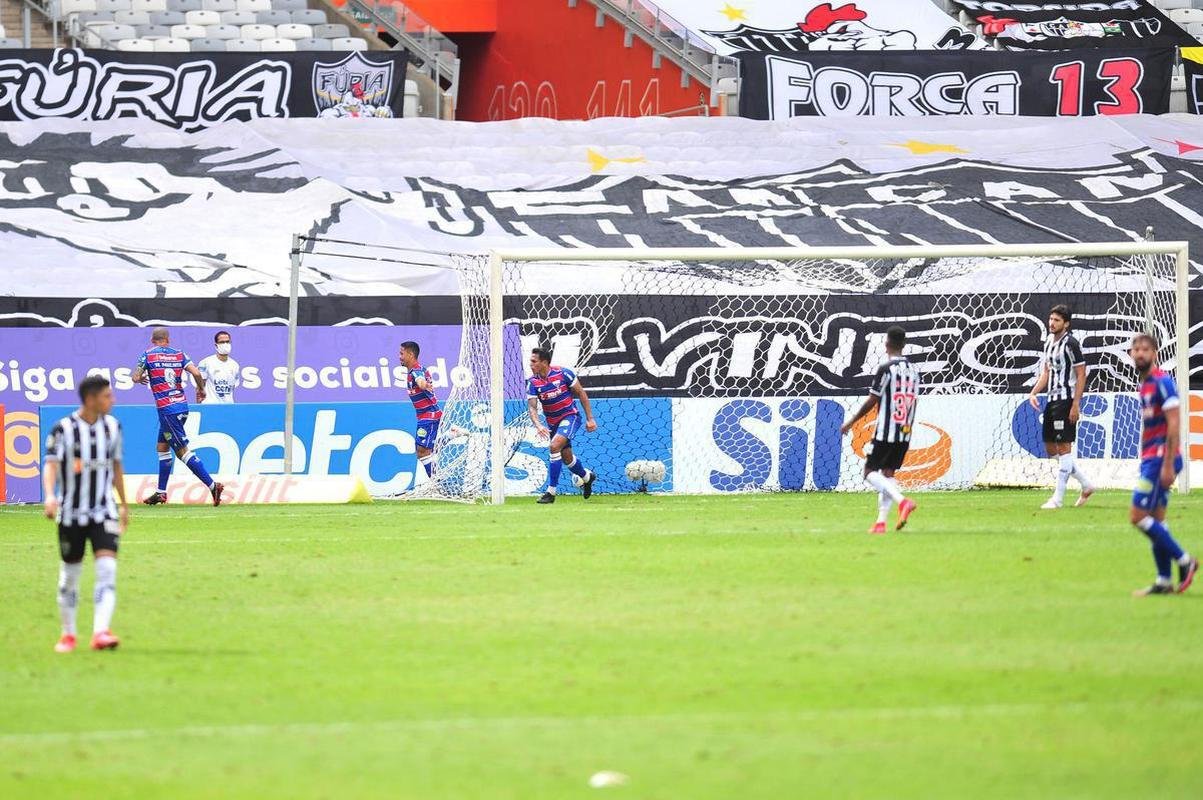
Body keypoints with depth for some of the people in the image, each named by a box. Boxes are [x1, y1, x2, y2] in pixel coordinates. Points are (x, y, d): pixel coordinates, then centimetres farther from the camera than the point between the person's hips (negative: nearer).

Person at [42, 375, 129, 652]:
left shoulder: (112, 426, 5)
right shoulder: (63, 429, -10)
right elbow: (51, 464, -18)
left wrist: (124, 505, 22)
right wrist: (50, 496, -36)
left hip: (104, 512, 2)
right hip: (71, 513, -2)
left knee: (107, 569, -16)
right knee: (70, 575, 8)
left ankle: (100, 633, -25)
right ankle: (68, 634, 25)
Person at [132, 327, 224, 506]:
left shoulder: (148, 355, -2)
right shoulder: (178, 354, 7)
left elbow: (136, 378, 0)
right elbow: (196, 373, -3)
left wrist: (142, 378, 23)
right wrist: (201, 389, 14)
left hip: (167, 409, -6)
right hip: (182, 405, 6)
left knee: (182, 451, -7)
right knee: (162, 447, 18)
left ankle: (212, 485, -16)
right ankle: (161, 493, 21)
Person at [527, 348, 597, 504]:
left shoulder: (563, 374, -17)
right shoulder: (533, 382, -9)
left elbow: (581, 394, -7)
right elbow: (532, 407, -15)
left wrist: (590, 418, -6)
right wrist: (538, 425, -35)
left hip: (570, 416, -5)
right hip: (552, 422, 5)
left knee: (555, 446, -25)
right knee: (566, 456, 13)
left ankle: (551, 491, -22)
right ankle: (587, 476, 45)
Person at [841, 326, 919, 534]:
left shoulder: (886, 369, -12)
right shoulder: (914, 370, 9)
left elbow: (871, 402, -11)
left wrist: (851, 423, 0)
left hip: (885, 432, -7)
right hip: (905, 434, 7)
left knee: (870, 472, 0)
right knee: (887, 473, 11)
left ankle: (902, 500, -21)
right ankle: (881, 521, 4)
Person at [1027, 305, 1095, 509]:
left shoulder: (1070, 344, -11)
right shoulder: (1049, 343, 15)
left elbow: (1081, 375, -12)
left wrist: (1076, 405, -17)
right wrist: (1034, 393, 7)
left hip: (1066, 400, -9)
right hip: (1052, 400, 9)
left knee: (1063, 447, -6)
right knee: (1051, 449, 10)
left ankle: (1058, 498, -5)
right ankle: (1086, 485, 21)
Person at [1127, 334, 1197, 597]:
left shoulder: (1162, 382, -12)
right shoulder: (1144, 385, 16)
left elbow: (1174, 424, -18)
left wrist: (1168, 464, -22)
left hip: (1161, 458, -9)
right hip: (1149, 458, 9)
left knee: (1138, 515, -11)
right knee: (1156, 520, 8)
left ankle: (1184, 560, -4)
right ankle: (1163, 582, 10)